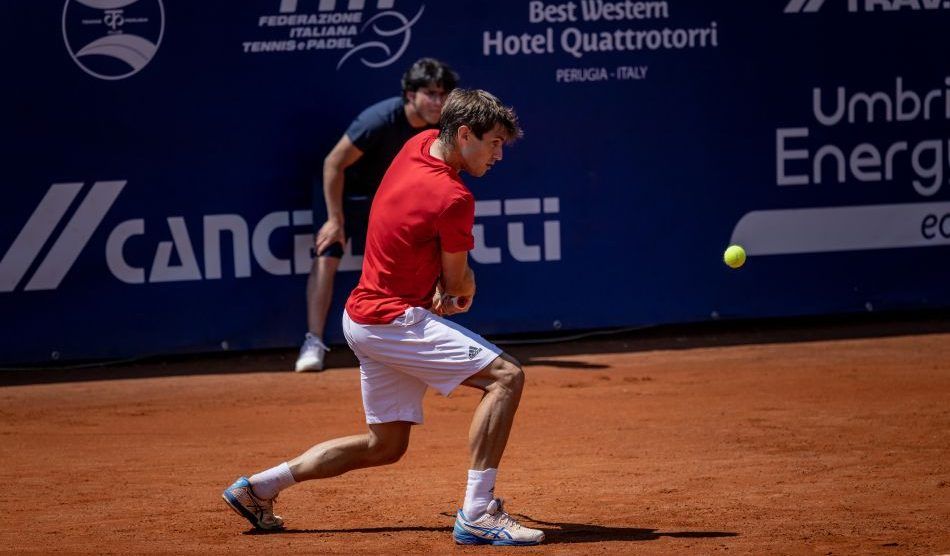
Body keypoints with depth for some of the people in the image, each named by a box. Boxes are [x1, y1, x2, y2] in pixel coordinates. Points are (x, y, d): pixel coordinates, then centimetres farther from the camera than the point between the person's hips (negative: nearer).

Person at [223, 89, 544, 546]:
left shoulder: (420, 144, 6)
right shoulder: (453, 198, -21)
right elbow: (459, 282, -5)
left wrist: (446, 289, 7)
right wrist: (464, 293, 18)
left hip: (365, 315, 9)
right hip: (395, 320, -9)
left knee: (386, 445, 18)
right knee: (505, 375, -16)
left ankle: (258, 486, 22)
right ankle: (476, 515, -22)